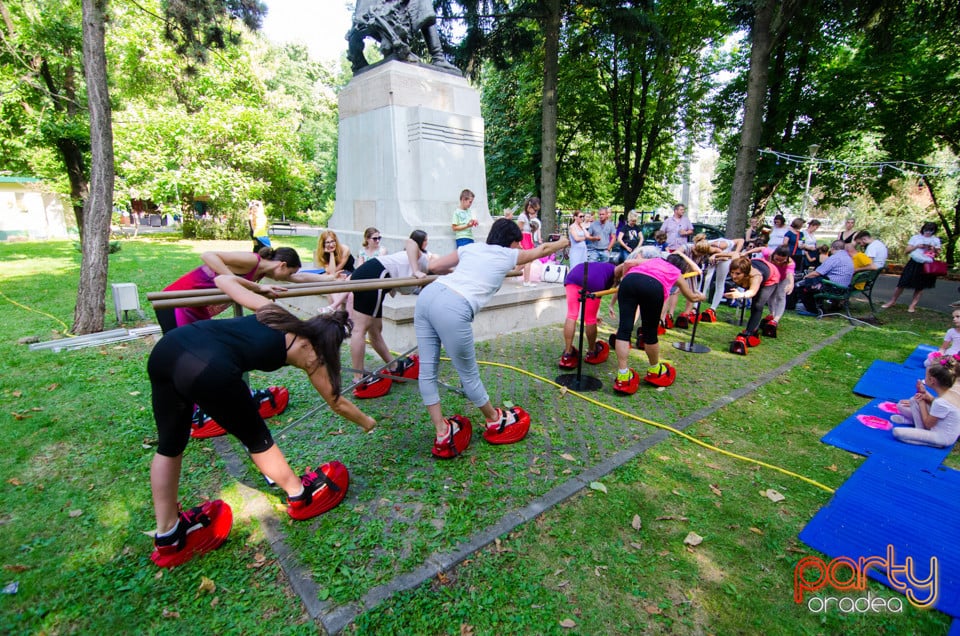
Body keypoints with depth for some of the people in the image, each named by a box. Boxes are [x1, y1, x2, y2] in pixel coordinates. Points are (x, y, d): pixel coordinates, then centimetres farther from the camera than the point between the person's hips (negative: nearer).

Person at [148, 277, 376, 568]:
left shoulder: (272, 311, 27)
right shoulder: (310, 356, 16)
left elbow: (223, 279, 37)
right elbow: (337, 402, 28)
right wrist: (367, 422, 46)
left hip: (167, 346, 7)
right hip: (210, 370, -6)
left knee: (169, 445, 24)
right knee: (256, 439, 17)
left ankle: (168, 537, 36)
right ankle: (302, 497, 39)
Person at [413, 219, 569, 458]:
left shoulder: (471, 247, 25)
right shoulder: (508, 255, 16)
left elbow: (436, 265, 29)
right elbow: (543, 250, 33)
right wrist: (564, 242, 53)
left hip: (427, 294, 6)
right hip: (452, 308, -6)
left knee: (427, 370, 10)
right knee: (468, 374, 11)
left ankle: (442, 433, 23)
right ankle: (495, 421, 34)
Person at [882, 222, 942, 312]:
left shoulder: (936, 240, 9)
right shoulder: (915, 237, 4)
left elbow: (938, 253, 11)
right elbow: (907, 250, 1)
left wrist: (934, 249, -9)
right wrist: (917, 246, -15)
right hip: (914, 263, -1)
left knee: (920, 286, 3)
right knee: (902, 283, -3)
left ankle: (913, 305, 8)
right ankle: (892, 301, 9)